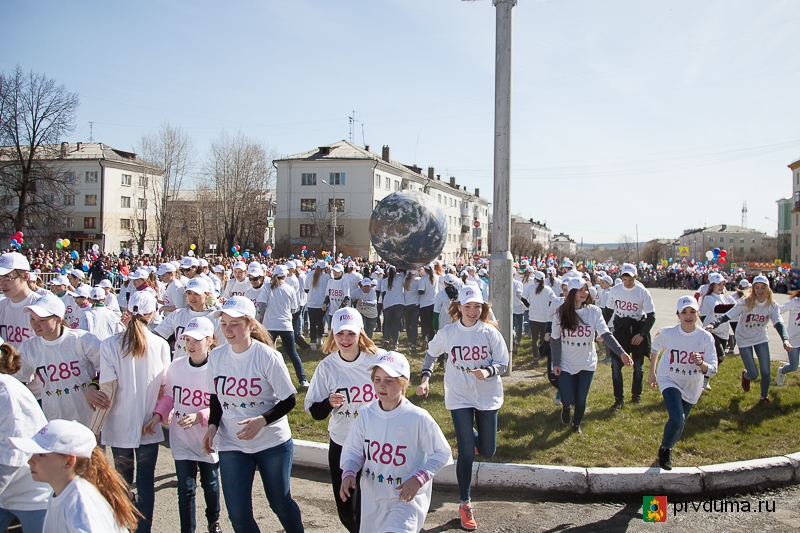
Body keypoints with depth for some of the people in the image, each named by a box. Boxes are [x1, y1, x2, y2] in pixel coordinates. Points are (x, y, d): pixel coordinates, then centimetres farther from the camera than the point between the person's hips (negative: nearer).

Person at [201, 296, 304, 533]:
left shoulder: (268, 356, -16)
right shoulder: (216, 357, -4)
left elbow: (289, 400, -11)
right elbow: (216, 397, 11)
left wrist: (262, 420, -26)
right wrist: (212, 425, -4)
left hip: (272, 442, -3)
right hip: (231, 444, 3)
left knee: (280, 503, 13)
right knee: (238, 514, 1)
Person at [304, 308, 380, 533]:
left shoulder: (376, 359, -9)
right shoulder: (326, 367, -5)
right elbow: (315, 412, 0)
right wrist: (329, 403, -21)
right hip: (340, 445, 2)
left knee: (365, 512, -3)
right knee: (346, 512, 13)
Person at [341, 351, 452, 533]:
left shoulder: (418, 418, -17)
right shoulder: (366, 415, -6)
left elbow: (442, 453, -8)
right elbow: (353, 449, 5)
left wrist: (419, 478, -19)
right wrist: (349, 472, -13)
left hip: (408, 497, -4)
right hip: (371, 498, 5)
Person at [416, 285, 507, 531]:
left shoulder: (490, 332, -9)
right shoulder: (447, 333, -7)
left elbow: (503, 362, -4)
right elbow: (431, 354, 10)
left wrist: (488, 371, -24)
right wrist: (425, 378, -3)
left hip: (488, 397, 1)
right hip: (459, 398, -1)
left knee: (488, 451, 11)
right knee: (466, 453, -1)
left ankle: (473, 435, 47)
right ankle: (465, 504, 17)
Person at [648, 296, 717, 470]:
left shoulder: (706, 337, -18)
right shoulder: (667, 333, -19)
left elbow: (712, 370, -17)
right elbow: (655, 349, 3)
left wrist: (701, 364, -39)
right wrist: (652, 373, 8)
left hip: (692, 387, 2)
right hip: (669, 381, -2)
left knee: (680, 423, 15)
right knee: (677, 418, -22)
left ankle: (668, 448, 46)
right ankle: (664, 449, 5)